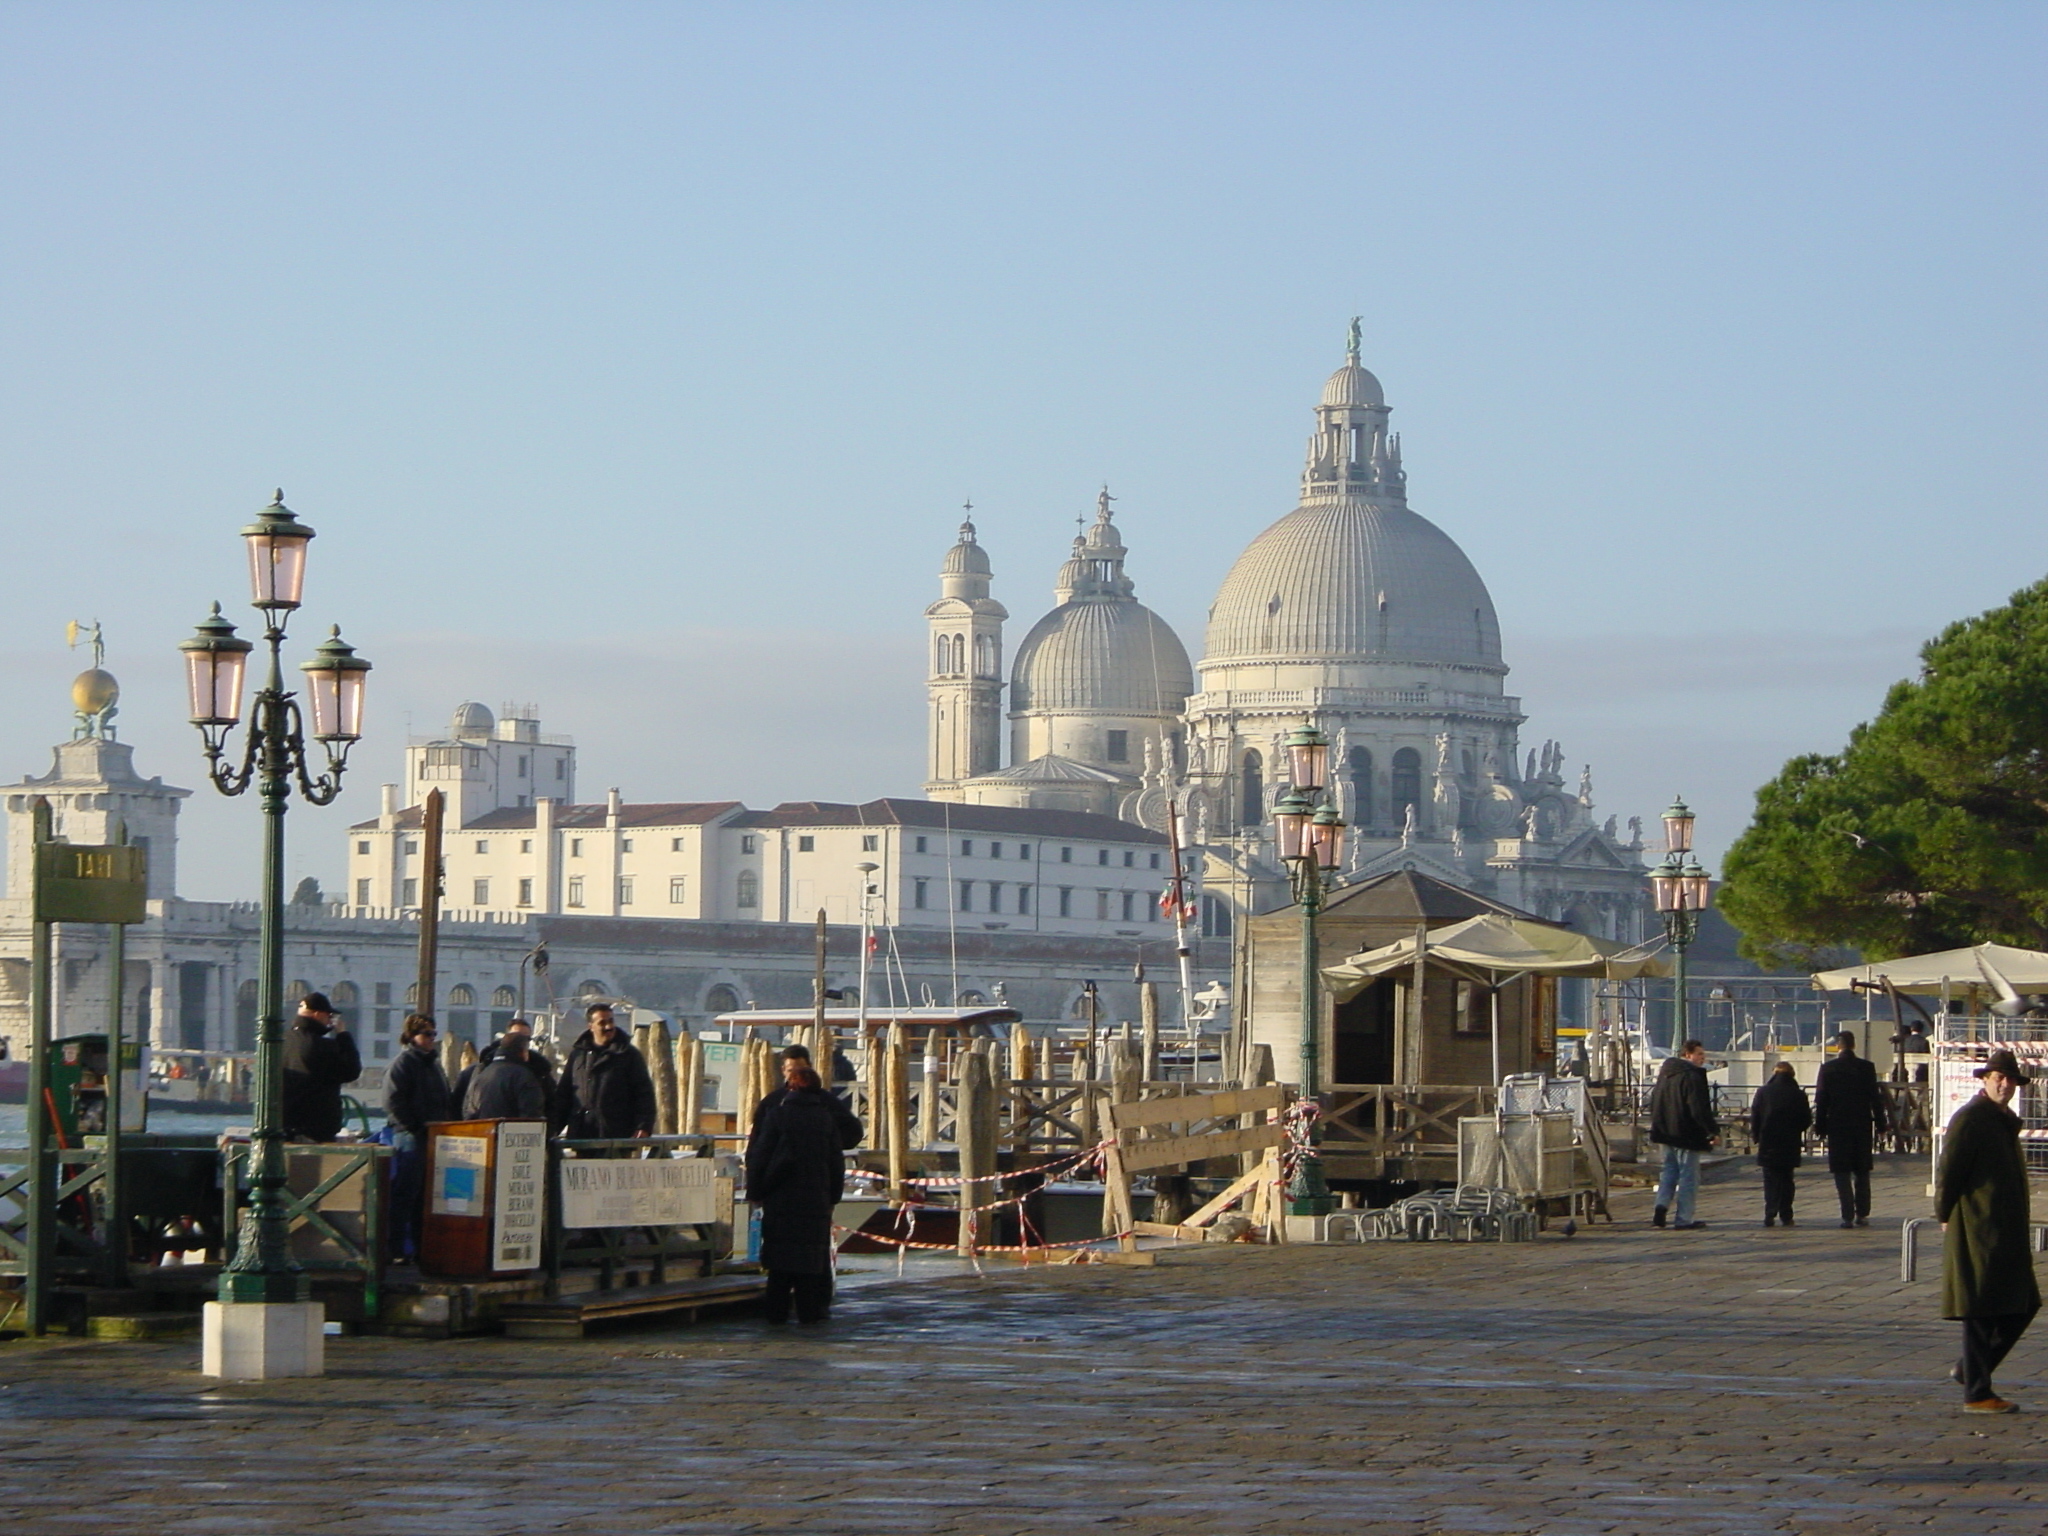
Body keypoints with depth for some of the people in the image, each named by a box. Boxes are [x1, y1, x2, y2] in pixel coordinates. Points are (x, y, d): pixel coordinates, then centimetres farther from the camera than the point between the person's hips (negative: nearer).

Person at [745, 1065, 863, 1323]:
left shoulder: (777, 1115, -3)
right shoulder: (827, 1118, 4)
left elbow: (759, 1155, -3)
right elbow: (837, 1160, 7)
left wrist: (755, 1191, 3)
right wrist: (834, 1194, 14)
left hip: (780, 1196, -1)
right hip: (816, 1198, 1)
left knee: (780, 1251, 3)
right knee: (811, 1251, 4)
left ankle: (776, 1309, 2)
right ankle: (810, 1309, 1)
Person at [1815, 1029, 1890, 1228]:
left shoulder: (1828, 1068, -5)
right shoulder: (1867, 1068, -2)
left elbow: (1821, 1100, -3)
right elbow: (1876, 1098, 1)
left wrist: (1820, 1127, 5)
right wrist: (1881, 1125, 9)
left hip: (1838, 1126, -2)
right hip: (1862, 1126, 2)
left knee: (1842, 1174, 0)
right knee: (1862, 1172, 13)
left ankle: (1848, 1216, -7)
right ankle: (1862, 1214, 14)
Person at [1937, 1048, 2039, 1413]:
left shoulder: (2004, 1121, 17)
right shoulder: (1969, 1120, -12)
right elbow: (1949, 1171, -15)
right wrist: (1947, 1216, -11)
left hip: (2007, 1235, 9)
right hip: (1978, 1232, -9)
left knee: (2023, 1306, 11)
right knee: (1980, 1312, -5)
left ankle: (1970, 1369, 22)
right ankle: (1976, 1394, 0)